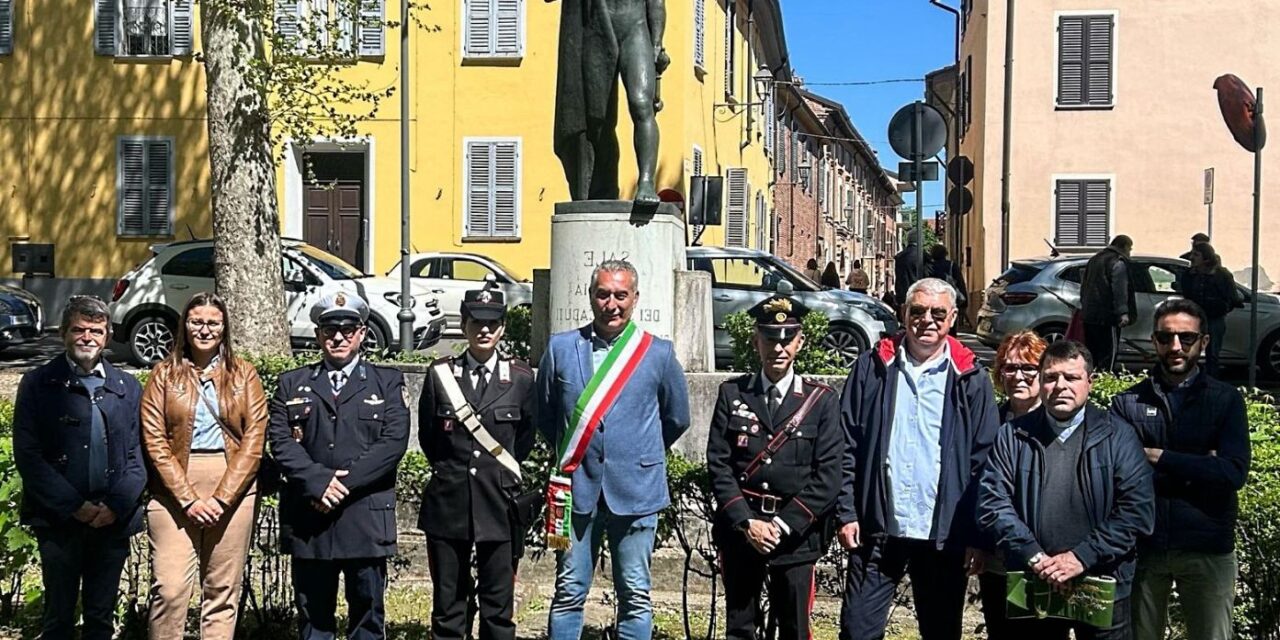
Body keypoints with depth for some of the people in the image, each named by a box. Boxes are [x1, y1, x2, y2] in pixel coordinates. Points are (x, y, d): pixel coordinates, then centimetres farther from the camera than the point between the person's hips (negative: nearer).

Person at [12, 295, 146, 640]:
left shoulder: (128, 388, 9)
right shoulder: (38, 384, 1)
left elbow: (138, 455, 6)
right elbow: (27, 454, -5)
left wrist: (116, 505, -8)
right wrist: (74, 506, -11)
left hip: (114, 519, 2)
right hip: (59, 520, -2)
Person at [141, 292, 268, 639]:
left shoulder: (243, 375, 8)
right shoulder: (164, 374, 7)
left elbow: (254, 440, 1)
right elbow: (154, 441, -1)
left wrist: (221, 497, -9)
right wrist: (189, 499, -10)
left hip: (232, 490, 1)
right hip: (174, 491, -1)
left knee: (223, 591, 4)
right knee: (169, 590, -9)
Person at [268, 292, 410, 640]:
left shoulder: (387, 382, 9)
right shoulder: (292, 384, 13)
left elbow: (394, 441, -4)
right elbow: (281, 440, 2)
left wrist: (345, 483, -12)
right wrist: (318, 481, -13)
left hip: (366, 516, -1)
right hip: (309, 516, 1)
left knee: (367, 611, 4)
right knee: (312, 612, 7)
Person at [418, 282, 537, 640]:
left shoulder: (520, 378, 1)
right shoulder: (440, 374, 2)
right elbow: (427, 437, 12)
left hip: (499, 503, 0)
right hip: (448, 502, 1)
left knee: (499, 607, 5)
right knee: (447, 603, 7)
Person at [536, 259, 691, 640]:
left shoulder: (659, 353, 1)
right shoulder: (561, 348, 3)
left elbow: (677, 418, 12)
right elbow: (545, 416, 13)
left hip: (636, 491, 0)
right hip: (577, 490, 1)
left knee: (635, 595, 7)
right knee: (569, 593, 6)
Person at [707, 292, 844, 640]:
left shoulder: (822, 400, 0)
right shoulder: (732, 394, 5)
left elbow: (828, 475, -6)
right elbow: (718, 463, -1)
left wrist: (783, 525, -12)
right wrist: (746, 522, -11)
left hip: (796, 535, -1)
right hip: (740, 530, 1)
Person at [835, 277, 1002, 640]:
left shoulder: (970, 379, 1)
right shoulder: (873, 368, 4)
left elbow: (983, 463, 0)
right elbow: (847, 448, 3)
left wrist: (976, 535, -3)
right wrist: (846, 512, -3)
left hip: (945, 537, 0)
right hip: (877, 530, 0)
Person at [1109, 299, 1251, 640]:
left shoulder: (1226, 400, 2)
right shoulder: (1128, 403, 3)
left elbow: (1234, 472, -12)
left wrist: (1159, 458, -14)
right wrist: (1198, 467, -15)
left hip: (1208, 548, -1)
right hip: (1142, 545, 1)